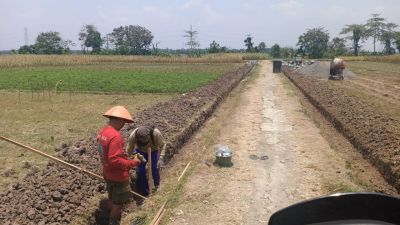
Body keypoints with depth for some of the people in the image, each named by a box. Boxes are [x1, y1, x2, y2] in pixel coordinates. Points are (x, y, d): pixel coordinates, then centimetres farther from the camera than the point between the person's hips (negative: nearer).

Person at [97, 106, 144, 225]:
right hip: (118, 176, -9)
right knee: (118, 203, 12)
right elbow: (114, 160, -33)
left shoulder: (103, 131, -1)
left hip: (107, 173, 9)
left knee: (111, 199, 27)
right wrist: (132, 163, -22)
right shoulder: (115, 136, -31)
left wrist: (126, 157, 11)